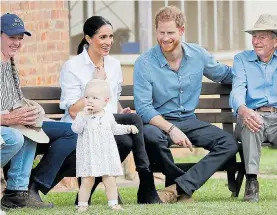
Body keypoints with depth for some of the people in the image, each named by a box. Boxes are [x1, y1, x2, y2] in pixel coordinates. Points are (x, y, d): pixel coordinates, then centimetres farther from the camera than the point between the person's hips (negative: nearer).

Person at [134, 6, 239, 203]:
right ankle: (184, 184, -16)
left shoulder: (198, 55, 3)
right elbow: (143, 108, -14)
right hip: (159, 122, -4)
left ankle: (179, 187, -30)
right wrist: (171, 129, -26)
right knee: (150, 136, -40)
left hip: (189, 121, 4)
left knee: (229, 144, -20)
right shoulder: (145, 63, -9)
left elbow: (226, 74, 22)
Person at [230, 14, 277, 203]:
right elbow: (238, 90, -6)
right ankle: (251, 182, -37)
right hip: (253, 115, 0)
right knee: (249, 122, -38)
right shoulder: (242, 59, 15)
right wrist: (242, 109, -27)